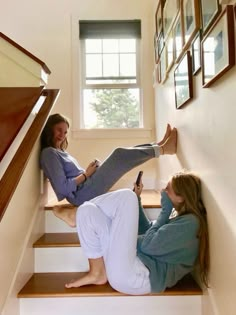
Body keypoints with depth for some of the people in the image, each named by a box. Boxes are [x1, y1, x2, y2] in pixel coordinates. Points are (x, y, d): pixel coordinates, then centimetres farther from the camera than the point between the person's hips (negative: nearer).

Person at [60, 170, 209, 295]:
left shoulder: (190, 222, -10)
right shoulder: (179, 216, 19)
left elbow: (148, 245, -16)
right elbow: (147, 231, 25)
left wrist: (165, 212, -7)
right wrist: (138, 200, 19)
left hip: (142, 276, -10)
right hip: (135, 259, 10)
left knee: (126, 196, -15)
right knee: (87, 211, 1)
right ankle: (97, 272, 0)